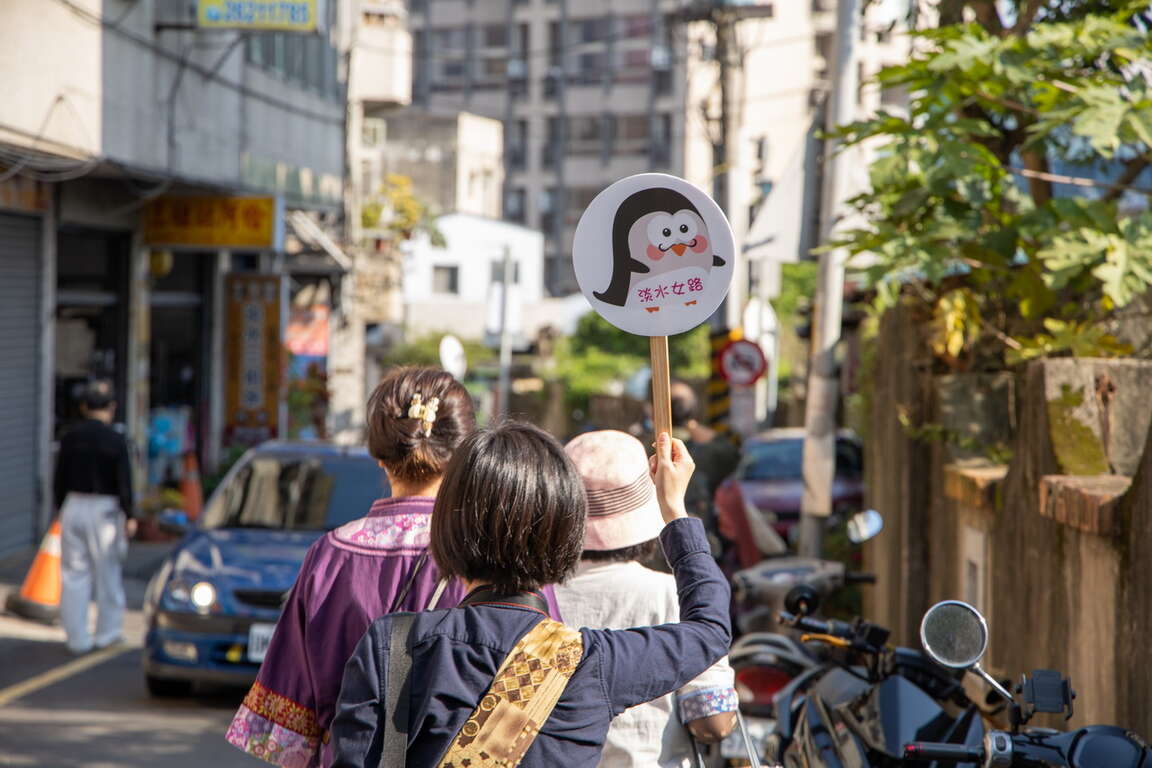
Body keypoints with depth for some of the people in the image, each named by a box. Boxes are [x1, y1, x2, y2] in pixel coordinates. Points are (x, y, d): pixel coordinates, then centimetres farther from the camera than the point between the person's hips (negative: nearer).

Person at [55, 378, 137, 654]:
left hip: (74, 506, 3)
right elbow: (124, 482, -12)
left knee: (73, 573, 7)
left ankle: (77, 637, 8)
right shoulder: (115, 441, -11)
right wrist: (130, 516, -5)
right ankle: (107, 633, 19)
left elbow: (60, 479, 6)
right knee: (107, 572, 10)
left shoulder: (70, 438, 0)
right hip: (104, 508, -3)